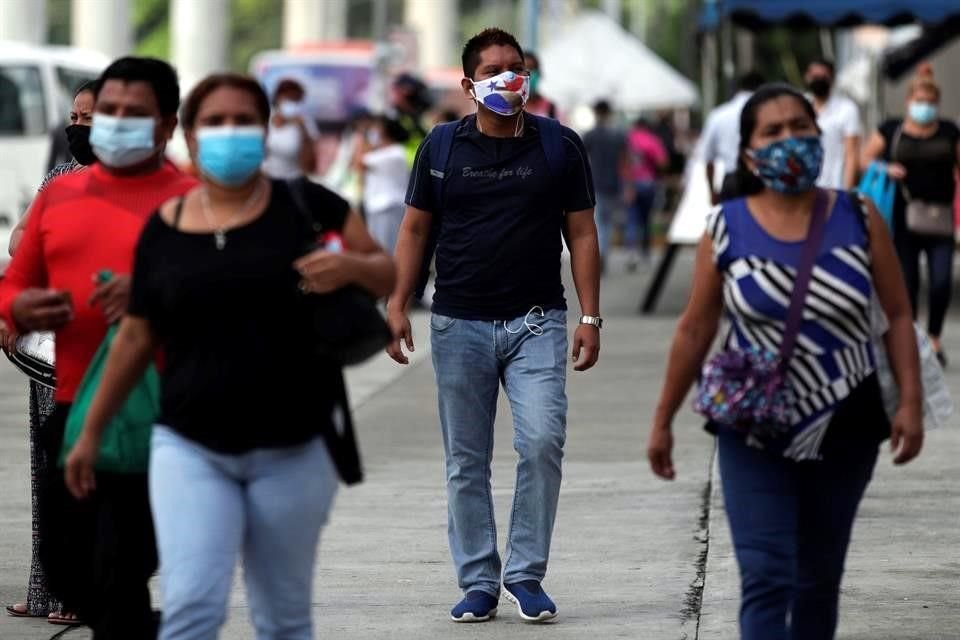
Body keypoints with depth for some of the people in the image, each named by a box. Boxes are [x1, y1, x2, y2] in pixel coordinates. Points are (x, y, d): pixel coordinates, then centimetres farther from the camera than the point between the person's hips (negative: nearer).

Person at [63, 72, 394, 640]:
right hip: (190, 448, 0)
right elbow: (136, 338, 13)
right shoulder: (164, 229, 4)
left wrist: (351, 267, -18)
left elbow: (390, 275, 5)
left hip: (293, 450, 0)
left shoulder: (306, 207, -1)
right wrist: (92, 433, 16)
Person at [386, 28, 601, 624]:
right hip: (460, 324, 1)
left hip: (537, 322, -1)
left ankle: (526, 574, -2)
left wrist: (591, 317, -2)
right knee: (467, 462, 4)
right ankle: (478, 583, 13)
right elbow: (416, 229, 10)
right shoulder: (441, 146, 5)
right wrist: (398, 303, 0)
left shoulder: (560, 145, 3)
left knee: (542, 444, -15)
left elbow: (582, 233, 4)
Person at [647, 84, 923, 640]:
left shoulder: (859, 218, -3)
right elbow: (695, 330, 3)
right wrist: (663, 421, 6)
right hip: (754, 433, -2)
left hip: (844, 430, 2)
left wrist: (911, 402, -9)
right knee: (766, 579, -11)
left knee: (819, 577, 14)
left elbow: (899, 315, 1)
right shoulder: (727, 230, -5)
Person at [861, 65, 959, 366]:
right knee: (907, 283, 4)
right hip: (904, 220, 0)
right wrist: (885, 169, -11)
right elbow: (866, 159, 8)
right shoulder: (891, 130, 3)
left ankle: (934, 338, 11)